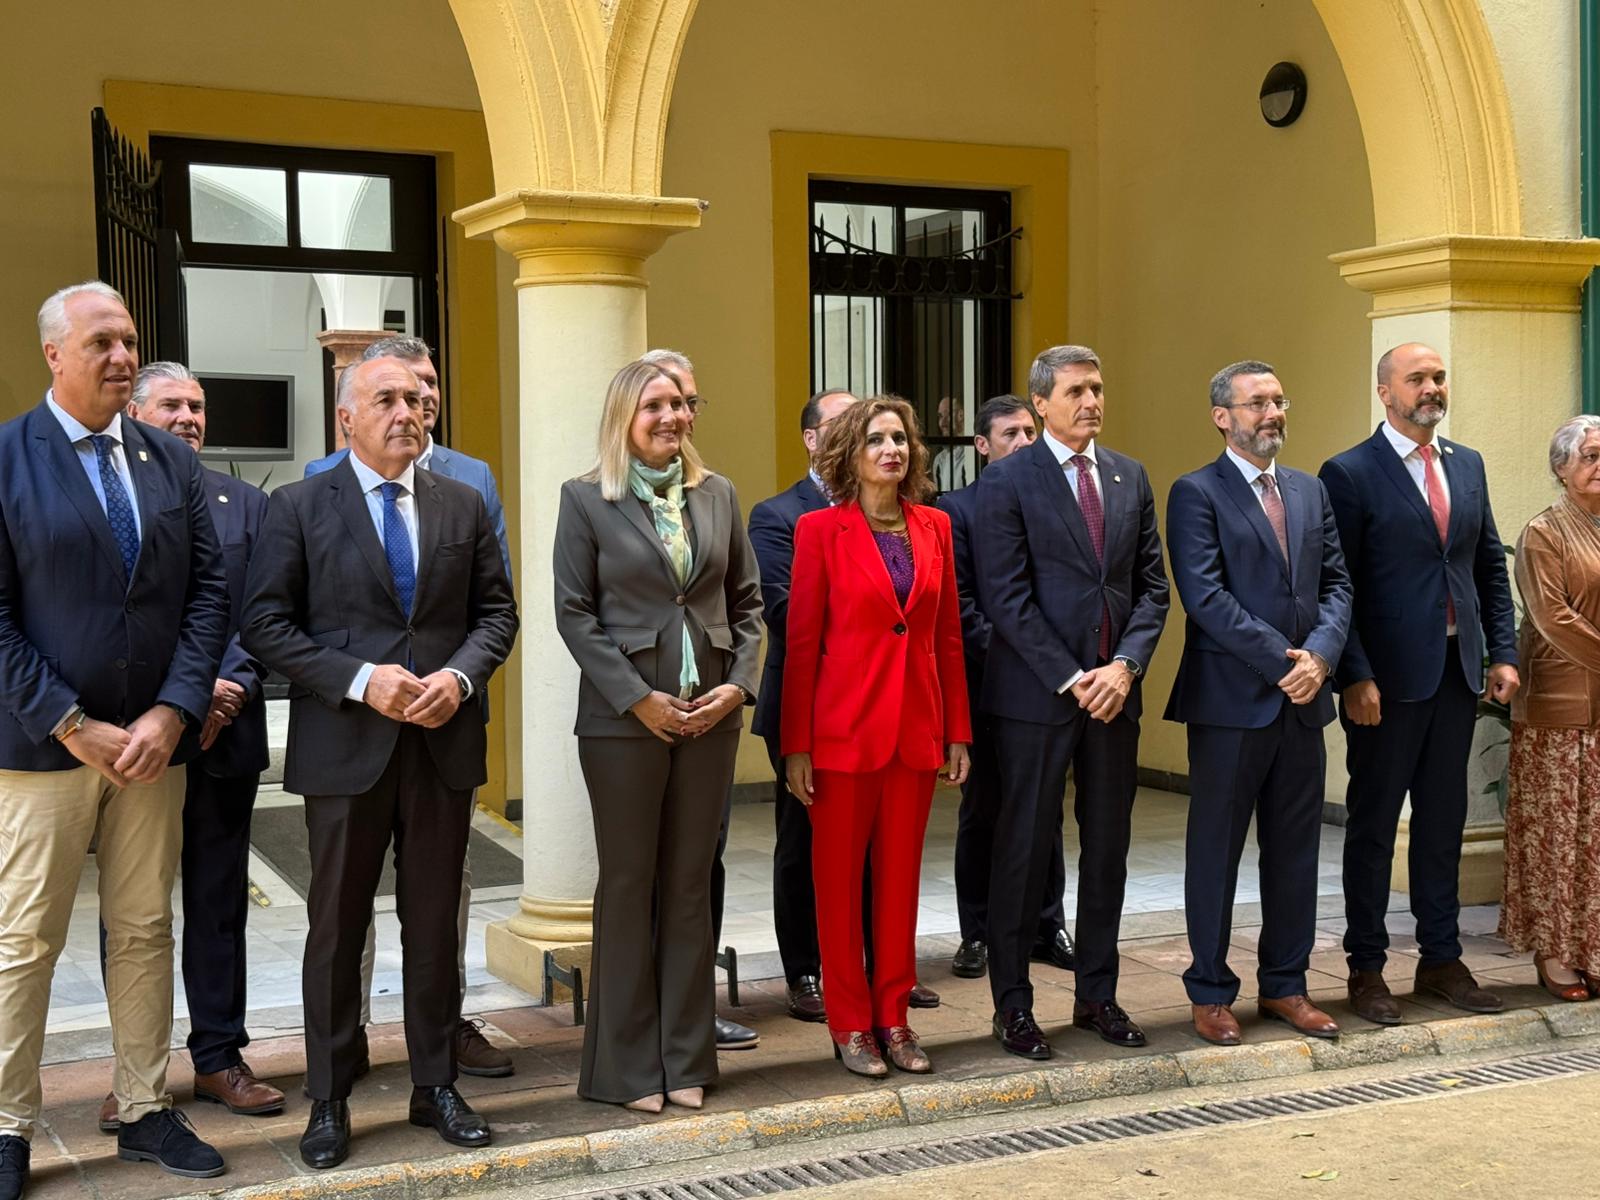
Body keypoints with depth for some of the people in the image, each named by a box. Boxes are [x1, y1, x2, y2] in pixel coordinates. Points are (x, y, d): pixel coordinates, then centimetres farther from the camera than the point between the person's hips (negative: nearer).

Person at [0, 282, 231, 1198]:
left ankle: (147, 1112, 22)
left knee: (146, 931, 11)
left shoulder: (173, 461, 8)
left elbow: (209, 592, 5)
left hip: (154, 741, 4)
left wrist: (172, 712, -7)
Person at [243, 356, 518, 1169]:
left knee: (434, 924, 11)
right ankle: (329, 1102, 19)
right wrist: (360, 681, -16)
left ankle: (436, 1086, 23)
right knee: (337, 928, 7)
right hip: (343, 746, -2)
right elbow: (265, 624, -6)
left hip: (443, 741, 3)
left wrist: (459, 675, -10)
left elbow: (496, 613, 9)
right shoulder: (299, 507, -1)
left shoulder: (463, 505, 8)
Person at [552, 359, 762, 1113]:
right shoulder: (586, 499, -2)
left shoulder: (717, 494, 9)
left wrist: (738, 683, -4)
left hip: (710, 714, 4)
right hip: (625, 715, -3)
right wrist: (639, 698, -12)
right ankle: (628, 1065, 14)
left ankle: (687, 1057, 18)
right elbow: (574, 612, -6)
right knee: (627, 886, 4)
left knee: (690, 885, 9)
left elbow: (747, 599, 11)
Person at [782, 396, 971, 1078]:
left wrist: (957, 731, 7)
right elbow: (801, 642, -5)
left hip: (917, 726, 4)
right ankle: (849, 1023, 16)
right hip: (846, 726, -4)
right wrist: (796, 746, -8)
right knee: (839, 879, 5)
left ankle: (893, 1017, 21)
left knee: (901, 875, 10)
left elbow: (948, 635, 11)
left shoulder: (933, 527, 8)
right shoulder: (821, 529, -5)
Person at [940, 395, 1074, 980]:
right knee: (981, 814, 7)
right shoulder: (956, 508, -2)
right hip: (987, 685, -3)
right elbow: (958, 601, -7)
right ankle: (977, 934, 16)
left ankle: (1047, 927, 21)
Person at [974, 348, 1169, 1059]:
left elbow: (1151, 585, 9)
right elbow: (1006, 597, -10)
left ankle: (1097, 995, 23)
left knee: (1108, 845, 11)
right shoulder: (1008, 482, -5)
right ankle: (1012, 1004, 12)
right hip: (1035, 694, -5)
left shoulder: (1130, 477, 11)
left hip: (1114, 689, 5)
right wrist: (1071, 678, -14)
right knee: (1025, 846, 2)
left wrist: (1126, 664, -7)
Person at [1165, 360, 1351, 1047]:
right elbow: (1204, 596, -15)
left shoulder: (1310, 492, 14)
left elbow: (1336, 583, 9)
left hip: (1303, 701, 6)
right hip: (1230, 702, -6)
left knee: (1295, 850, 12)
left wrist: (1321, 653, -9)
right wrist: (1282, 660, -17)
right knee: (1216, 850, 4)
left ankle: (1285, 985, 24)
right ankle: (1210, 993, 14)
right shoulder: (1197, 494, -5)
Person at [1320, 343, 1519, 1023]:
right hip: (1387, 679, -6)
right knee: (1373, 826, 4)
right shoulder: (1350, 474, -7)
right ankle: (1366, 968, 14)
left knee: (1443, 824, 13)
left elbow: (1491, 566, 15)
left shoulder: (1468, 465, 12)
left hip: (1458, 673, 6)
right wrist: (1354, 677, -16)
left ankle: (1441, 959, 24)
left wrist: (1503, 653, 6)